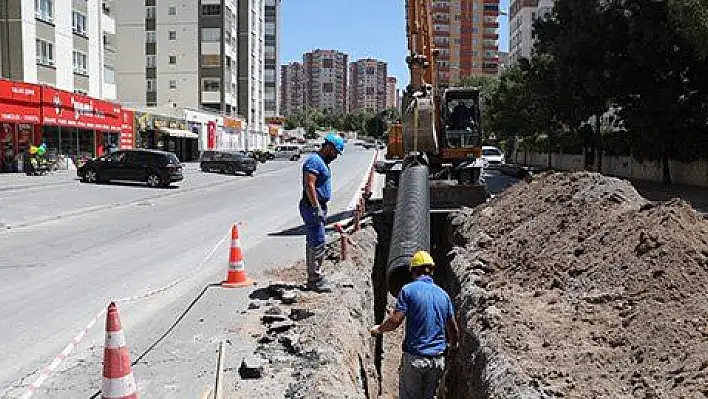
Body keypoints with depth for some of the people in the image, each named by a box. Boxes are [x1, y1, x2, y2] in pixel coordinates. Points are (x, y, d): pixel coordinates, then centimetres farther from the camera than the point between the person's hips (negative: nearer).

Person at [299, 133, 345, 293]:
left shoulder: (322, 161, 18)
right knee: (317, 243, -10)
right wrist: (317, 208, -26)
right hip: (313, 207, -11)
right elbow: (309, 185, -23)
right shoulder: (314, 161, -14)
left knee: (313, 243, 13)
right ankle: (316, 279, -5)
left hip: (318, 207, 11)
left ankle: (313, 279, 20)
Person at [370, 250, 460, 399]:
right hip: (438, 359, 5)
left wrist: (378, 329, 5)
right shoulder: (443, 294, 8)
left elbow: (395, 320, -14)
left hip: (414, 357, -5)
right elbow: (453, 329, 13)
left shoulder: (408, 290, -6)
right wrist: (453, 345, 33)